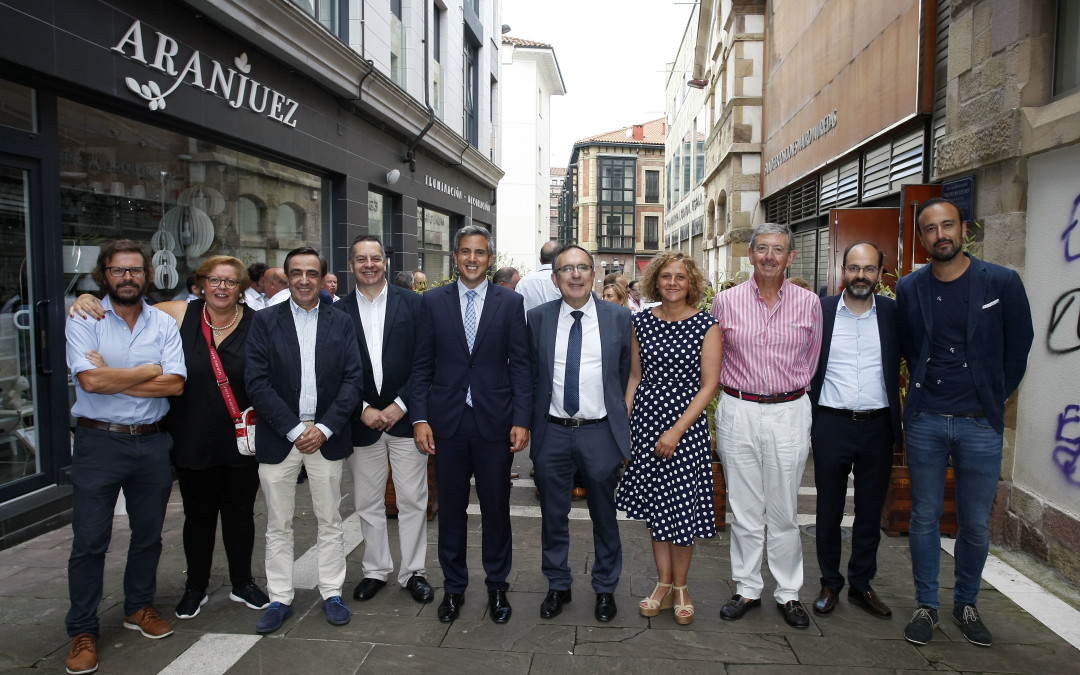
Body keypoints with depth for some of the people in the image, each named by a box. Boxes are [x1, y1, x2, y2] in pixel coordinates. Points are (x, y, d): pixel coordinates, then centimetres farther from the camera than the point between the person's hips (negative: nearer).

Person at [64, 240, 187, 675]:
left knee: (148, 533, 15)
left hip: (151, 443, 3)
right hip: (99, 443, -3)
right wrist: (150, 371, -10)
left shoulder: (164, 324, 3)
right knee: (89, 540, 4)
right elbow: (90, 380, -19)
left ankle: (139, 607, 34)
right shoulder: (84, 321, -4)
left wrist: (113, 377, -14)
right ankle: (82, 631, 19)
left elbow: (175, 384, -9)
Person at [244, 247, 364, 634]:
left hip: (327, 437, 1)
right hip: (278, 437, 0)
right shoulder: (266, 321, 1)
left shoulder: (341, 323, 4)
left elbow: (353, 380, -1)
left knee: (329, 520, 10)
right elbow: (256, 382, -6)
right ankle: (280, 599, 23)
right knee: (278, 525, 9)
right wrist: (294, 429, -12)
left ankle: (332, 593, 24)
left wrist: (324, 428, -11)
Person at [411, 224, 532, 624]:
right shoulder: (433, 301, 3)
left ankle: (497, 587, 29)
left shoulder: (510, 302, 1)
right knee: (451, 509, 12)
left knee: (496, 509, 11)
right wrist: (419, 418, -4)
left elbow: (521, 364, -1)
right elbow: (422, 364, 3)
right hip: (447, 422, 1)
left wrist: (521, 420, -7)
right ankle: (453, 587, 30)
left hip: (495, 422, -1)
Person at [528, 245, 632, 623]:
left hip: (600, 433, -1)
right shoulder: (538, 319, 1)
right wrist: (533, 427, 4)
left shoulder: (618, 318, -2)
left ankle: (605, 589, 34)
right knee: (553, 516, 14)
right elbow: (531, 377, 6)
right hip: (553, 433, 1)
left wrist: (624, 433, 2)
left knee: (604, 517, 14)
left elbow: (626, 377, 2)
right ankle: (558, 586, 34)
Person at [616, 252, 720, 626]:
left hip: (687, 425, -3)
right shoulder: (641, 321, 5)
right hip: (646, 421, 3)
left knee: (683, 506, 2)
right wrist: (623, 422, 4)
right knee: (655, 505, 10)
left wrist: (676, 431, -13)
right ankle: (663, 583, 26)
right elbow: (635, 376, 11)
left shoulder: (706, 325, -5)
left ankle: (680, 585, 23)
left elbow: (708, 385, -7)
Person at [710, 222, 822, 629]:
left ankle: (788, 592, 22)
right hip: (737, 412, 0)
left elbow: (812, 360, 14)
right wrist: (739, 387, 11)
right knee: (743, 509, 8)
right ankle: (747, 589, 22)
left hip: (790, 413, 0)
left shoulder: (809, 303, 3)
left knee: (784, 510, 7)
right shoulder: (726, 301, 2)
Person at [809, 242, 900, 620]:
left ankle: (861, 585, 28)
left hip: (877, 426, 1)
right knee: (829, 510, 10)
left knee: (870, 512, 12)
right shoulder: (820, 311, -1)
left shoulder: (893, 313, 2)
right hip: (831, 424, -1)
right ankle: (830, 584, 25)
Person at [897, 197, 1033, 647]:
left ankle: (966, 605, 30)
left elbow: (1019, 347, 5)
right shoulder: (909, 289, 1)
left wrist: (995, 398, 8)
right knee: (924, 518, 9)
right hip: (925, 421, 1)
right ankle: (926, 606, 23)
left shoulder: (1002, 283, -4)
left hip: (980, 424, -1)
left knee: (976, 524, 9)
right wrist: (929, 387, 10)